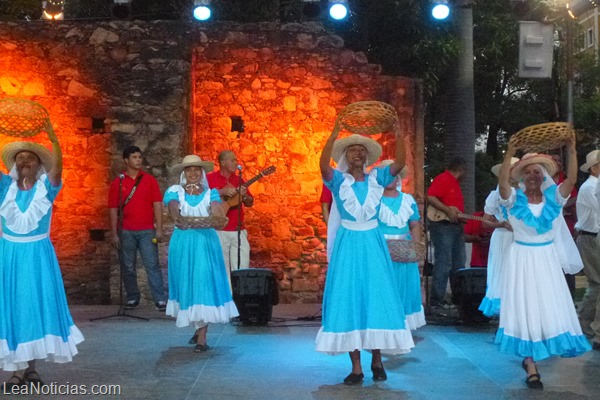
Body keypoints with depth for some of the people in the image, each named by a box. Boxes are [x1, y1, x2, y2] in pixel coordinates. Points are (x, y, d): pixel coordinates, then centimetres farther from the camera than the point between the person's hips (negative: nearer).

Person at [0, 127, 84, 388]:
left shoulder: (46, 186, -4)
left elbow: (57, 167, -22)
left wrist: (52, 136, -35)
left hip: (38, 254, -1)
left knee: (38, 305, 5)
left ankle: (31, 367, 18)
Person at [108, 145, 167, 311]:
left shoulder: (149, 180, 5)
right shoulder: (118, 182, 5)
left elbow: (157, 205, 3)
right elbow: (113, 209, 5)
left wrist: (159, 229, -4)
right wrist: (114, 234, 0)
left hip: (147, 231, -1)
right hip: (126, 232, 1)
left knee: (152, 265, -5)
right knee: (128, 267, 5)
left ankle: (160, 299, -6)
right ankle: (132, 298, 16)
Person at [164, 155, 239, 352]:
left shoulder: (211, 193, 8)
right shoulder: (175, 191, 6)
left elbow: (217, 211, -9)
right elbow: (173, 208, -14)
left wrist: (218, 218, -34)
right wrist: (178, 219, -37)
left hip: (206, 242, -1)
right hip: (183, 243, 1)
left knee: (205, 283, -7)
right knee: (187, 283, 5)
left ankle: (202, 337, -6)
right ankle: (199, 326, 25)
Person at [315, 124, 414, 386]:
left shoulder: (376, 178, 6)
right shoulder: (338, 180, 0)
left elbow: (400, 163, -8)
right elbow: (323, 165, -20)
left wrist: (397, 132, -17)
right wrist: (336, 130, -27)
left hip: (373, 244, 2)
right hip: (347, 244, -2)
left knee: (377, 298, 3)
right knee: (348, 300, -1)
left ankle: (377, 361, 18)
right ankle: (356, 367, 4)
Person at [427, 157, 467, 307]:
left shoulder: (455, 183, 19)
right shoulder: (442, 179, -11)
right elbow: (430, 197, -22)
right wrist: (448, 211, -25)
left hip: (456, 226, 10)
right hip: (442, 226, -10)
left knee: (459, 264, 14)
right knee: (443, 264, -11)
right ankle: (436, 300, -6)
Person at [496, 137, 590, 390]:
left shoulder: (553, 197, -2)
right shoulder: (514, 199, -8)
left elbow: (571, 180, -18)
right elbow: (502, 183, -28)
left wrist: (572, 151, -28)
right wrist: (509, 154, -38)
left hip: (547, 257, 3)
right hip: (523, 258, -3)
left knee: (549, 307, 9)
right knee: (526, 308, 2)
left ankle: (529, 358, 29)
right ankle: (531, 367, 8)